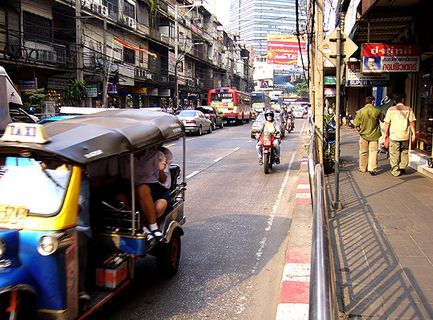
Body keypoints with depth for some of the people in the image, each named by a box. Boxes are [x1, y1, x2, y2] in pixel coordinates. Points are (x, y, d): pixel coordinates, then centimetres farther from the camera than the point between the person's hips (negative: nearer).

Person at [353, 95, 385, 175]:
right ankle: (372, 169, -4)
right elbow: (384, 120, 6)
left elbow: (356, 124, -8)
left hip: (364, 135, 1)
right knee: (373, 152, 3)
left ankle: (362, 168, 24)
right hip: (374, 135, -1)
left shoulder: (360, 111, -8)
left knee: (363, 152, 13)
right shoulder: (377, 111, -9)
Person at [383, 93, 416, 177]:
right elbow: (412, 122, -1)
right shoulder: (408, 109, 2)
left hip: (394, 136, -2)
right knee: (404, 153, 18)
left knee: (394, 154, 4)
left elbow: (387, 123, -1)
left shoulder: (391, 109, -1)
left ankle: (395, 171, 6)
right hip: (405, 135, 2)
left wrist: (386, 134, 7)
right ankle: (403, 168, 22)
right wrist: (413, 134, 4)